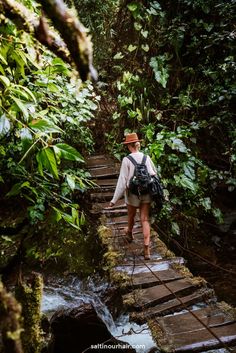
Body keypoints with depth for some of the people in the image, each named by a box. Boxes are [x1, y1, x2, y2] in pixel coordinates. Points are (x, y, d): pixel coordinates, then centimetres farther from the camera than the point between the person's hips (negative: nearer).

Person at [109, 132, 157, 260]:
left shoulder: (126, 160, -14)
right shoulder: (146, 157, -1)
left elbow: (122, 181, -17)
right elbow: (154, 174, 12)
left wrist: (114, 200, -12)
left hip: (133, 193, -2)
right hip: (146, 193, 3)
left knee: (131, 216, 23)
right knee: (145, 220, 5)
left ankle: (130, 234, 53)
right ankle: (146, 249, -2)